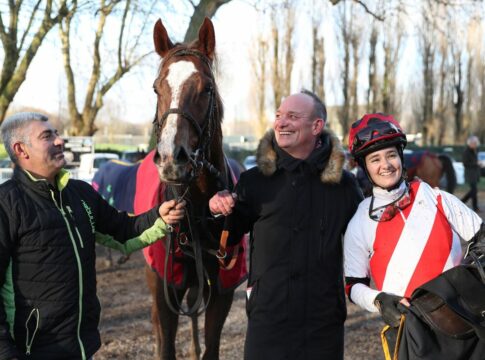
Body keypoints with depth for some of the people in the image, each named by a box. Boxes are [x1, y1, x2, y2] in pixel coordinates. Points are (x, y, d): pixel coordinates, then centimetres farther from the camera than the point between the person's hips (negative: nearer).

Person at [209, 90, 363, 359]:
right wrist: (220, 212, -13)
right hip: (267, 318, -1)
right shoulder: (255, 181, 0)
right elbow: (227, 240, 6)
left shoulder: (343, 183, 1)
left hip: (324, 321, 1)